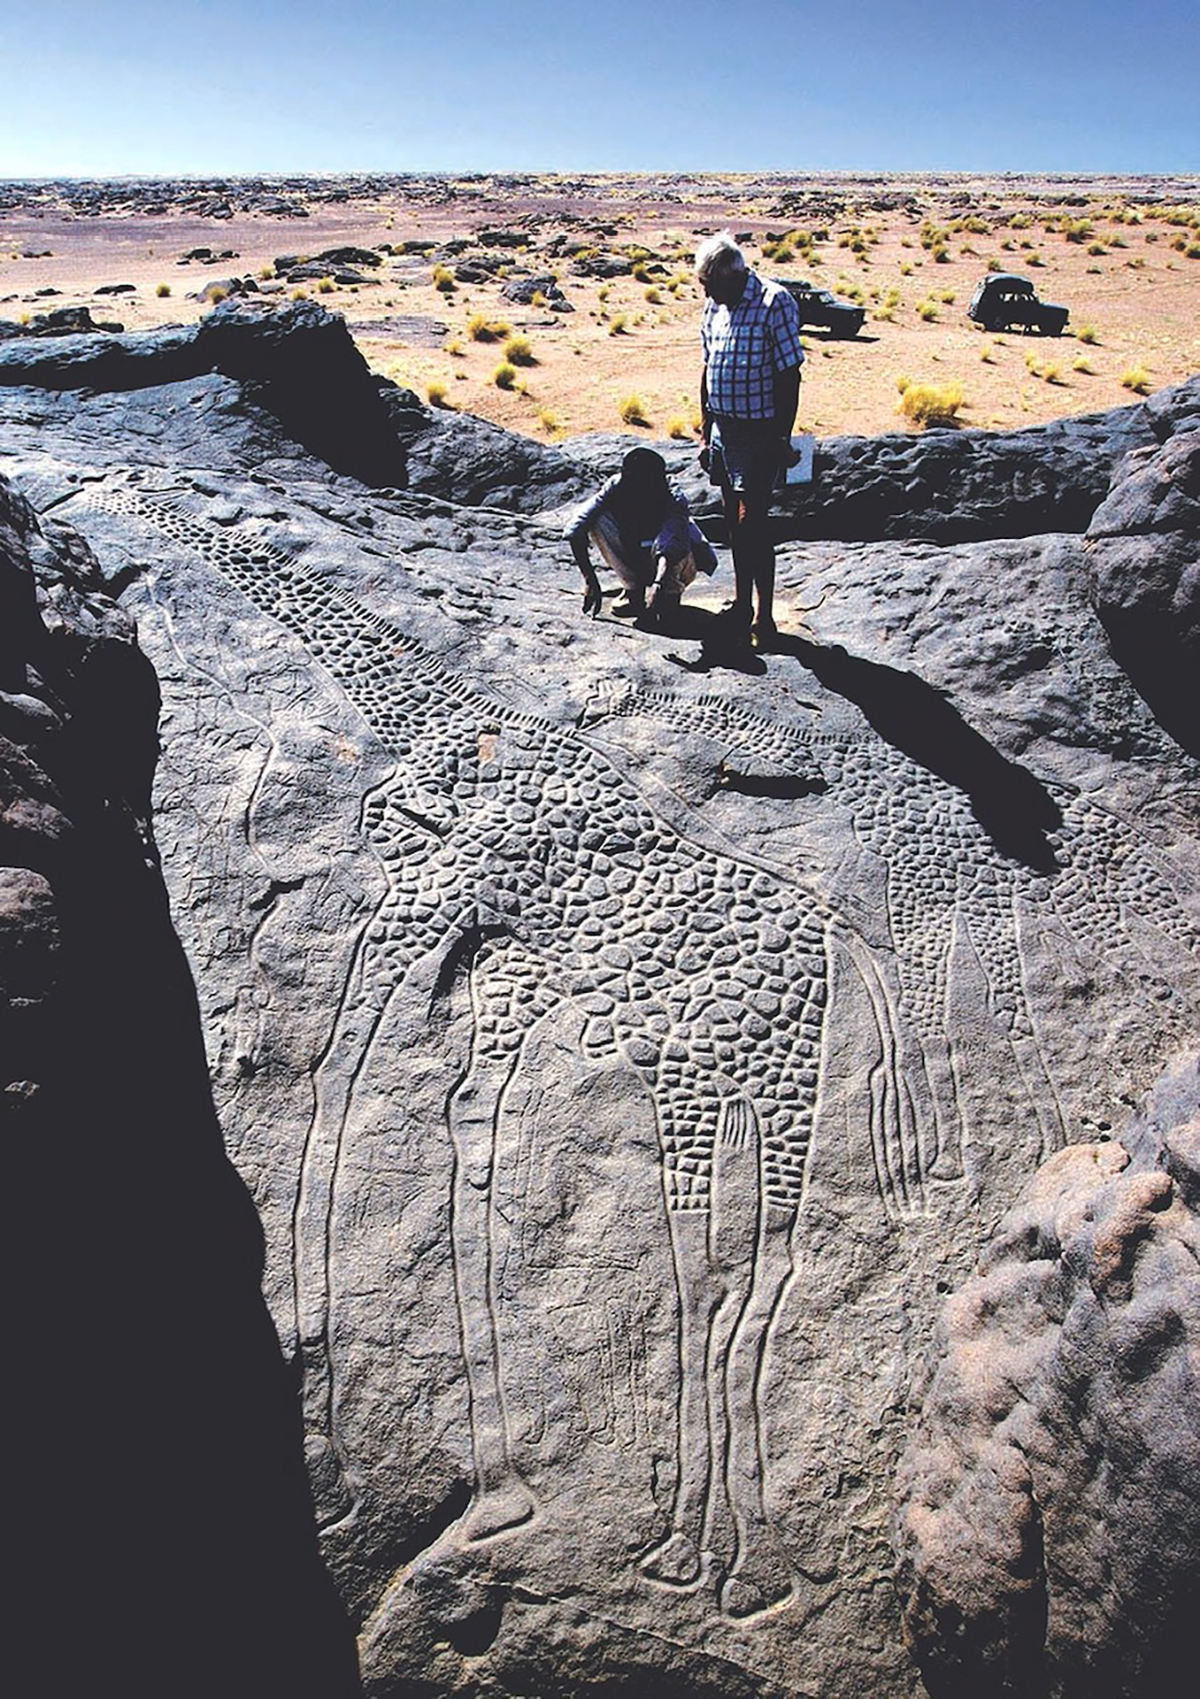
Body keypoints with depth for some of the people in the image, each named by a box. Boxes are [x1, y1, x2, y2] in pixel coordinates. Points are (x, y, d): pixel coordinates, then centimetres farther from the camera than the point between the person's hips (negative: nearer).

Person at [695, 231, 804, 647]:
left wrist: (782, 440, -15)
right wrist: (706, 433, 14)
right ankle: (741, 606, 26)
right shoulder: (715, 305, 8)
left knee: (752, 523, -9)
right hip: (724, 429, 7)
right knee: (734, 522, 13)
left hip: (760, 433, -7)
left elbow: (788, 376, -13)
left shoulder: (775, 303, -13)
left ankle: (764, 617, 2)